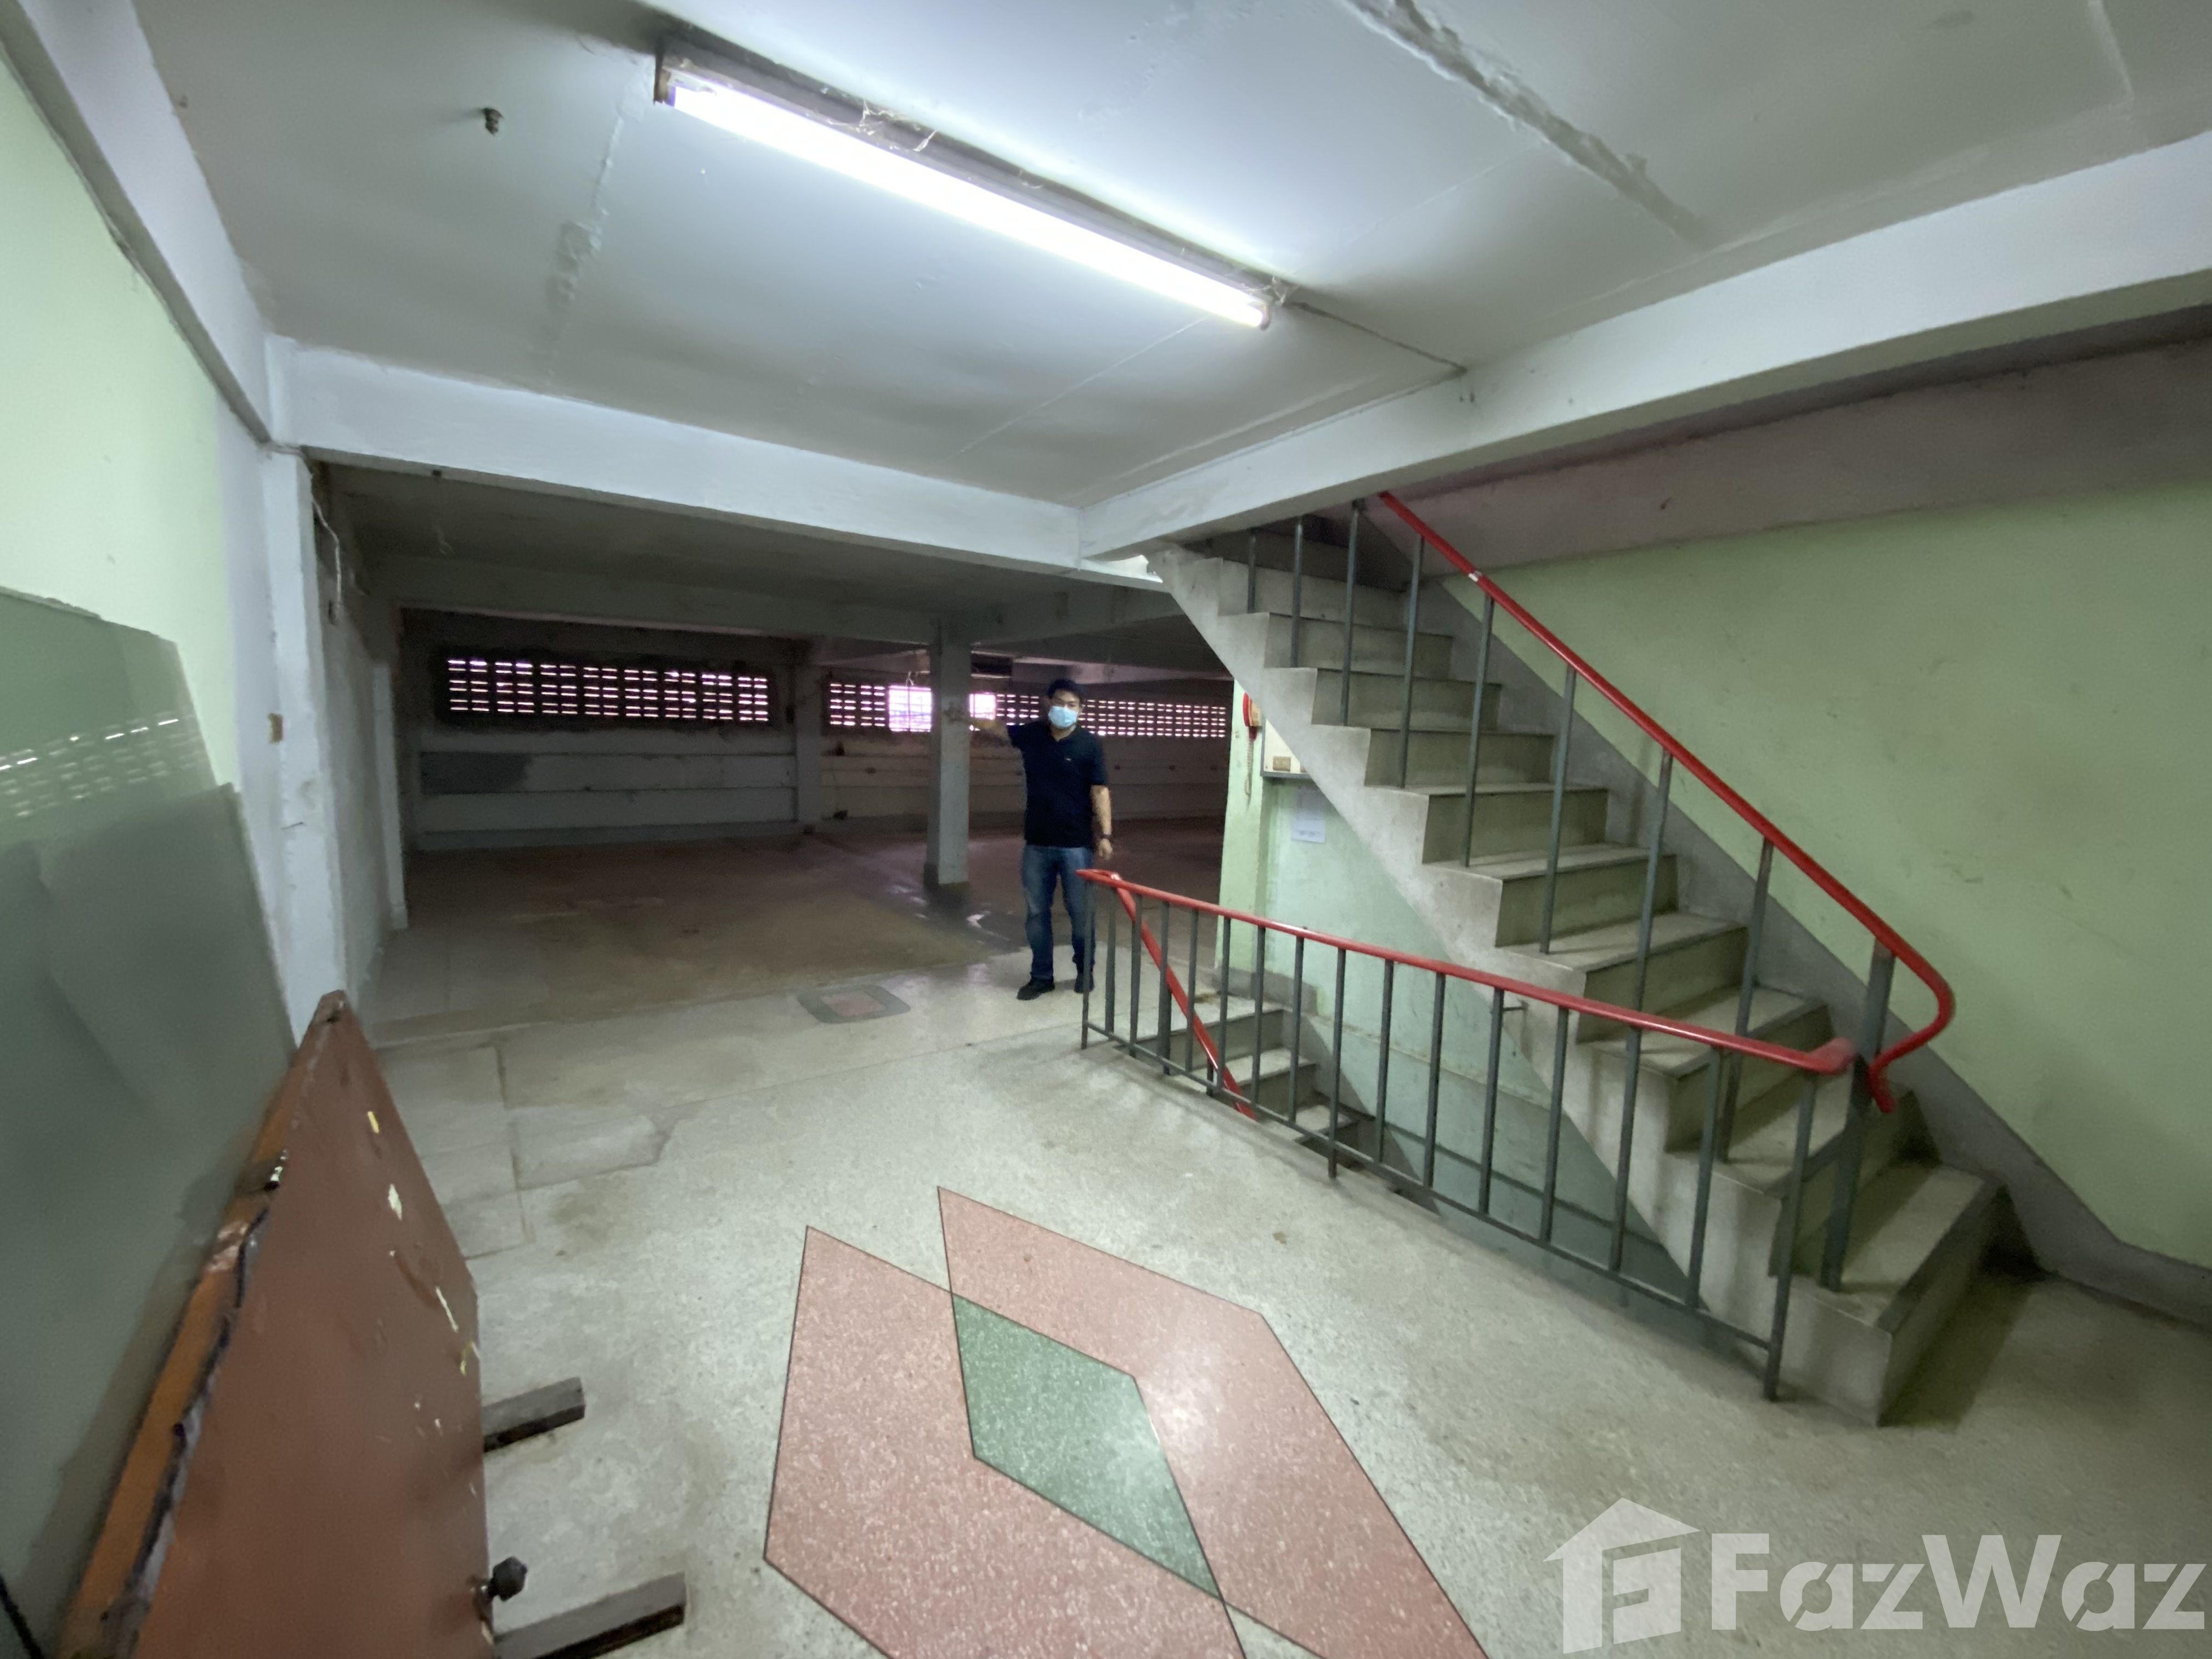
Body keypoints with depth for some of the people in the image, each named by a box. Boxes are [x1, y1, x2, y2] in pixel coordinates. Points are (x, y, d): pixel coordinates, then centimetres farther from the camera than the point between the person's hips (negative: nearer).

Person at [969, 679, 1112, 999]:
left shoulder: (1089, 745, -7)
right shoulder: (1031, 735, 3)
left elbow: (1099, 792, -9)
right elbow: (996, 727, 22)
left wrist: (1105, 835, -16)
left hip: (1076, 845, -3)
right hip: (1036, 844, 4)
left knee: (1080, 912, 5)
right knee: (1037, 913, 9)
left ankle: (1085, 970, 26)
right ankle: (1041, 976, 22)